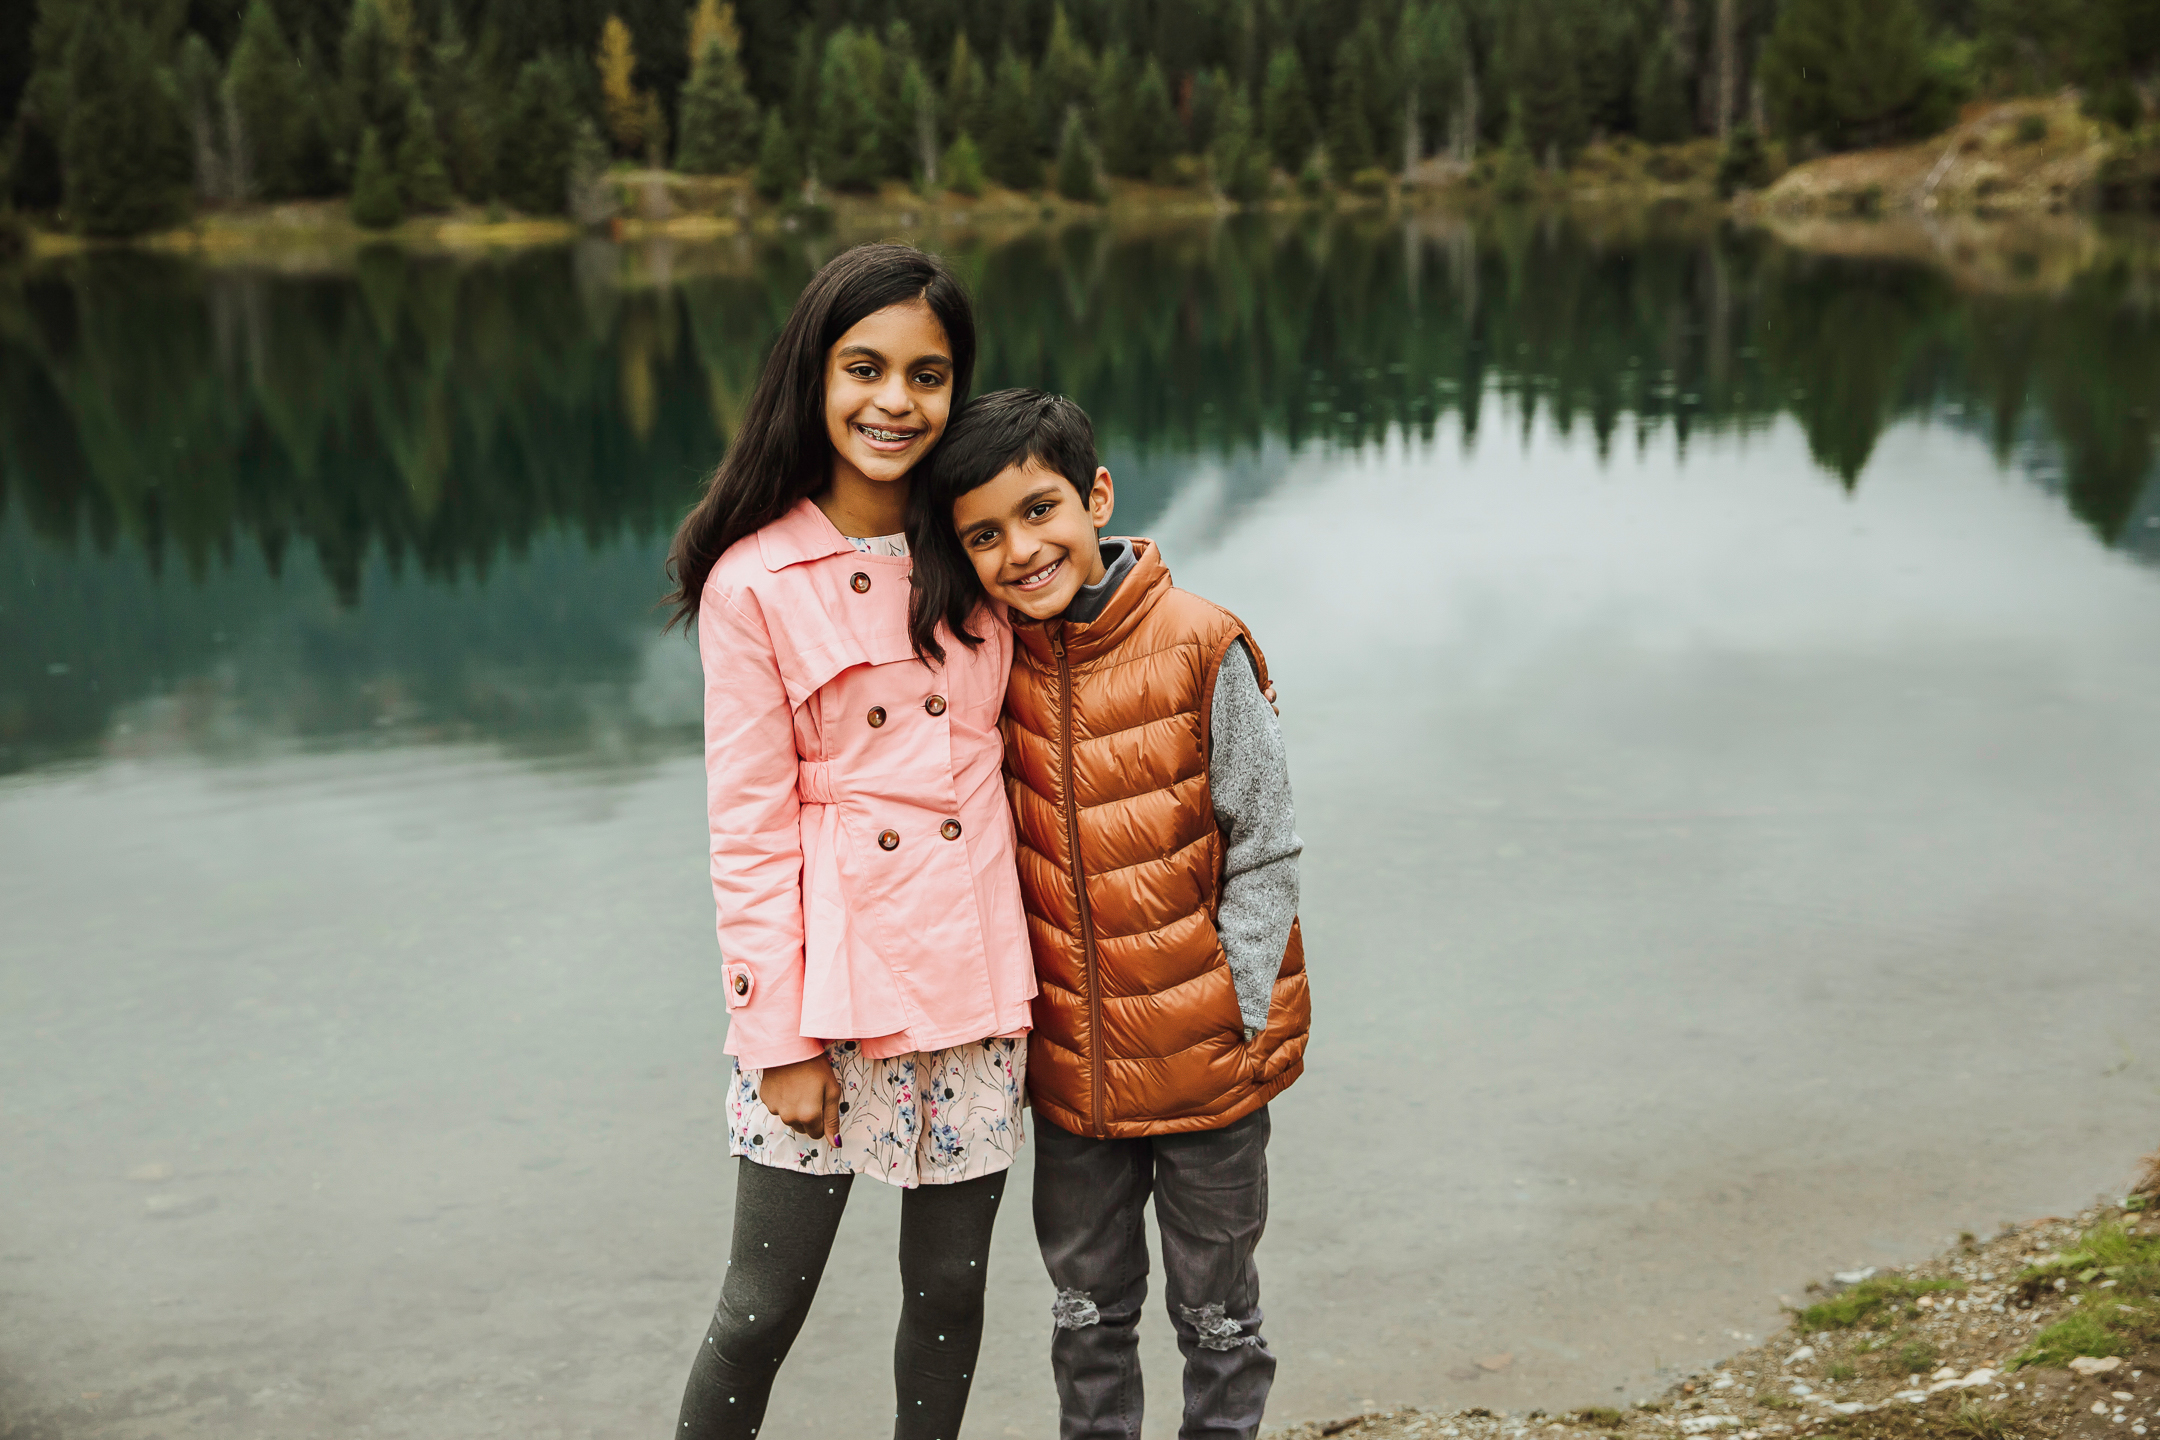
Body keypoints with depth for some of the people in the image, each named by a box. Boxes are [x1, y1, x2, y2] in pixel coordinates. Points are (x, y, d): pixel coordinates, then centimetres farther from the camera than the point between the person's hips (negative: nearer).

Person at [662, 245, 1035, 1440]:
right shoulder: (755, 581, -8)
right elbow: (748, 827, -9)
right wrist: (782, 1038, -10)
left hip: (972, 974, 5)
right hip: (829, 976, -4)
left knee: (949, 1288, 14)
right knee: (763, 1309, 3)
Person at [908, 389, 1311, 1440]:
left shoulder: (1202, 650, -14)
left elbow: (1264, 852, -8)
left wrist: (1236, 1020, -11)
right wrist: (1017, 1016, 4)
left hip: (1205, 1065, -3)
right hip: (1069, 1067, 4)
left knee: (1217, 1313, 14)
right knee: (1086, 1311, 19)